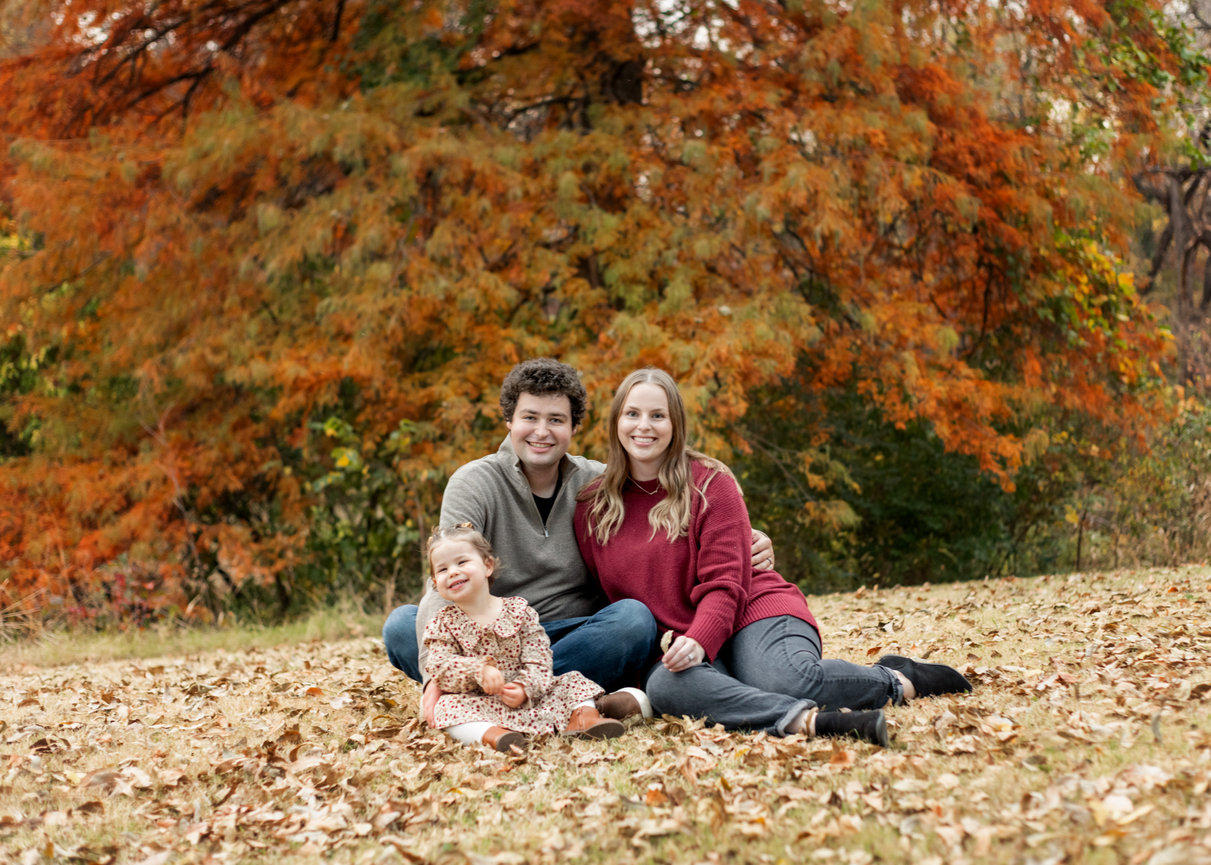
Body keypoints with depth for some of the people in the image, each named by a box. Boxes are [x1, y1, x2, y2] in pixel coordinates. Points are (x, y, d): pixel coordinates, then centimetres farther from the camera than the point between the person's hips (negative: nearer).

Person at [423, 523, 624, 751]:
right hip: (481, 704, -2)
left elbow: (538, 659, -2)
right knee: (447, 705, -32)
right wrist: (480, 669, -26)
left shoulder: (519, 610, 5)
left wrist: (524, 687, -22)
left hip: (526, 697, 3)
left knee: (572, 682, -10)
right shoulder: (443, 624, 5)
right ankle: (489, 733, -57)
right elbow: (440, 668, -9)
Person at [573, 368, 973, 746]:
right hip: (676, 644, 2)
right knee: (663, 686, -36)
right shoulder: (592, 508, 10)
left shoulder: (710, 483, 0)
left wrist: (698, 640, -25)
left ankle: (897, 680, -10)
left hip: (754, 610, -2)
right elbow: (607, 594, 14)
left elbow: (724, 584, -7)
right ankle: (803, 719, -51)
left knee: (784, 678, -37)